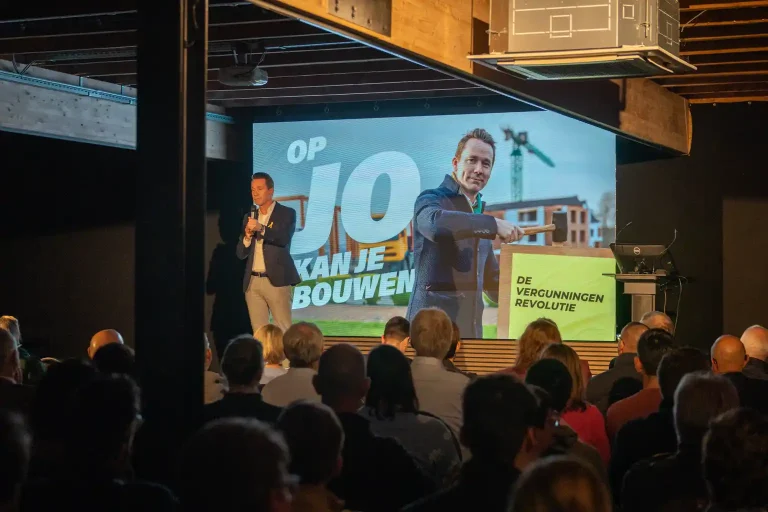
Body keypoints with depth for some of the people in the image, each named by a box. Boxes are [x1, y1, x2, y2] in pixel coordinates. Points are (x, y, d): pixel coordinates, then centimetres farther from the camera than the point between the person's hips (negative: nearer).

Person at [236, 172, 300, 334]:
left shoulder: (287, 213, 1)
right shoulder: (249, 218, 15)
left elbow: (284, 238, -17)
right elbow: (241, 253, 12)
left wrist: (261, 228, -30)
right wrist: (248, 236, -8)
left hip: (276, 281, -5)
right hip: (252, 282, 5)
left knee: (283, 331, -6)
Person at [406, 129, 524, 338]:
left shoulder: (480, 213, 20)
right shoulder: (431, 199, -4)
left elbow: (491, 279, 28)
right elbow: (435, 223, -30)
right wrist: (494, 224, -28)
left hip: (471, 327, 8)